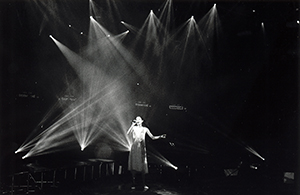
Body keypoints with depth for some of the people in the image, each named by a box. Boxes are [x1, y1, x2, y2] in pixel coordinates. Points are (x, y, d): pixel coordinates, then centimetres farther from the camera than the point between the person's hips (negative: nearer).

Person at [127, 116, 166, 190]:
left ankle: (143, 184, 2)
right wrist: (133, 124, -10)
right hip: (134, 148, 0)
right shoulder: (134, 128, 9)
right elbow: (128, 133, -10)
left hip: (141, 148, 0)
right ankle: (134, 184, 7)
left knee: (142, 166, -4)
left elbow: (152, 137, 8)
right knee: (134, 165, -1)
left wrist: (160, 136, -5)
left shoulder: (145, 129, 10)